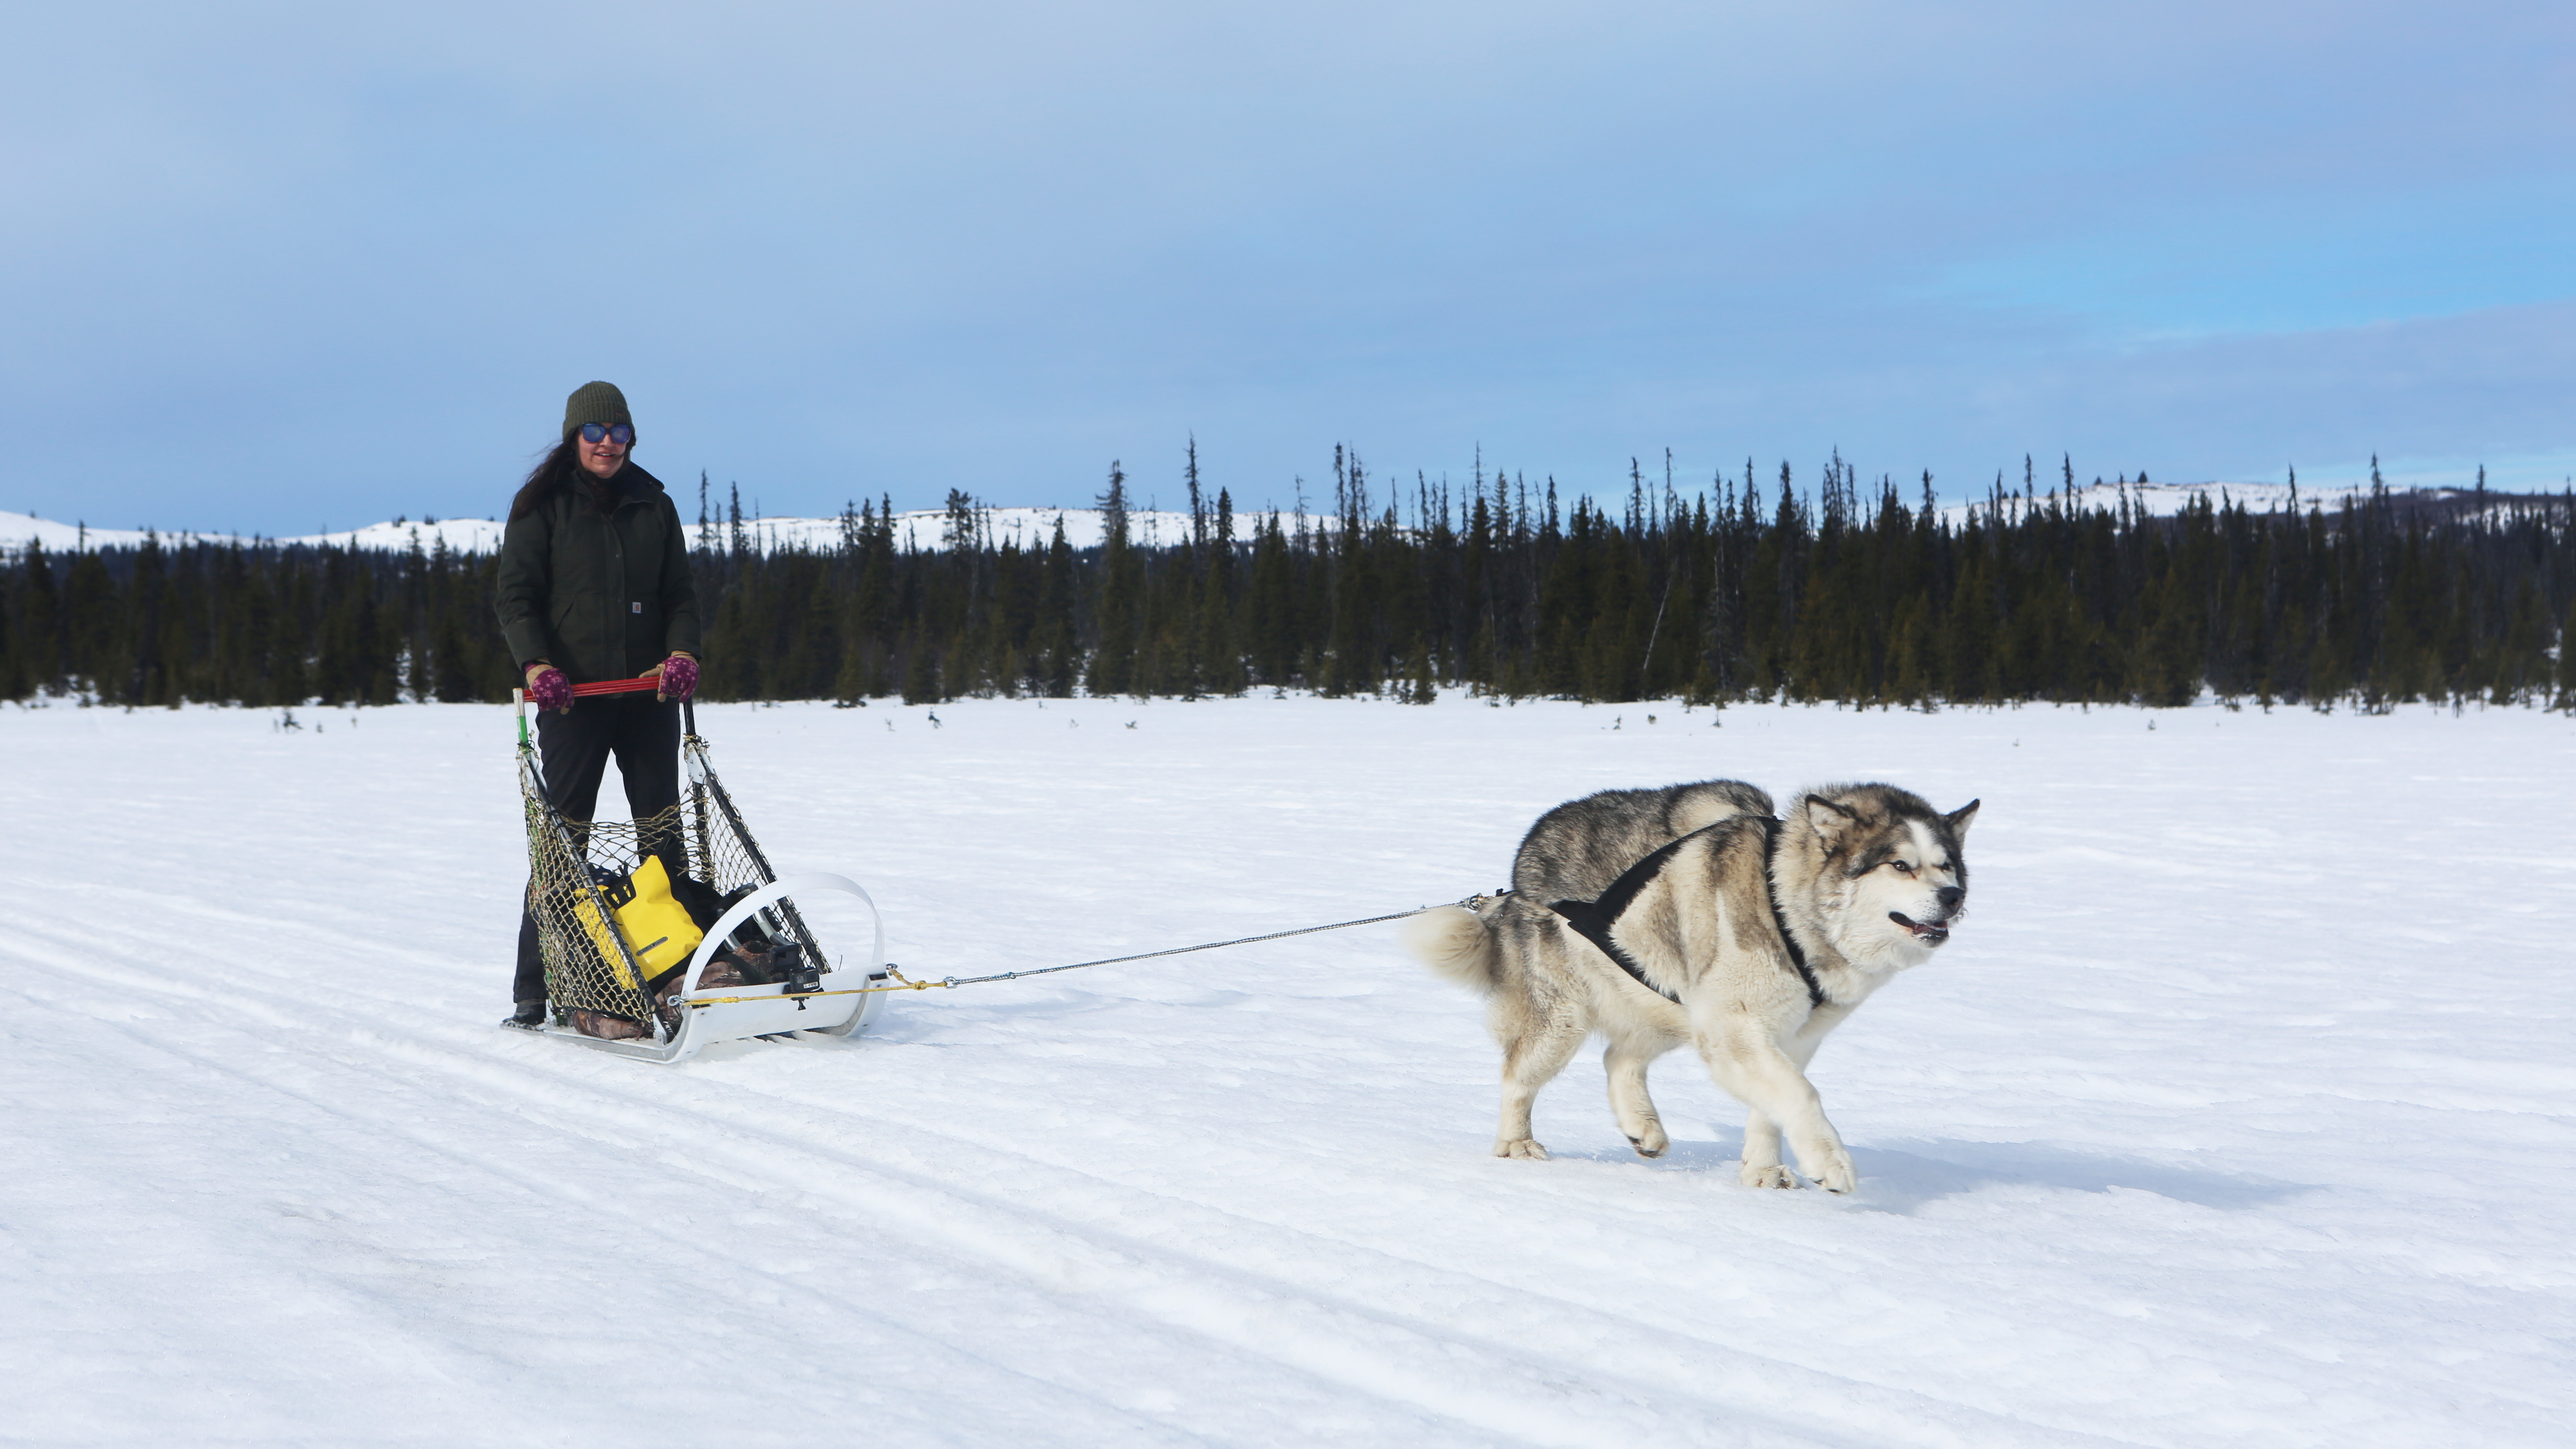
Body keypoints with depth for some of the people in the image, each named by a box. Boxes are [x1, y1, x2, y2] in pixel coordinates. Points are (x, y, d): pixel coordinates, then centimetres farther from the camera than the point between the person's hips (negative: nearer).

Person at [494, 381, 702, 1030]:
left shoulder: (653, 504, 13)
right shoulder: (542, 506, 3)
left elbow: (680, 593, 14)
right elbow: (516, 595, -2)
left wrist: (682, 652, -6)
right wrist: (536, 663, -19)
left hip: (648, 693, 3)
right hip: (572, 695, -3)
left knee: (663, 832, 2)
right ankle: (535, 991, -1)